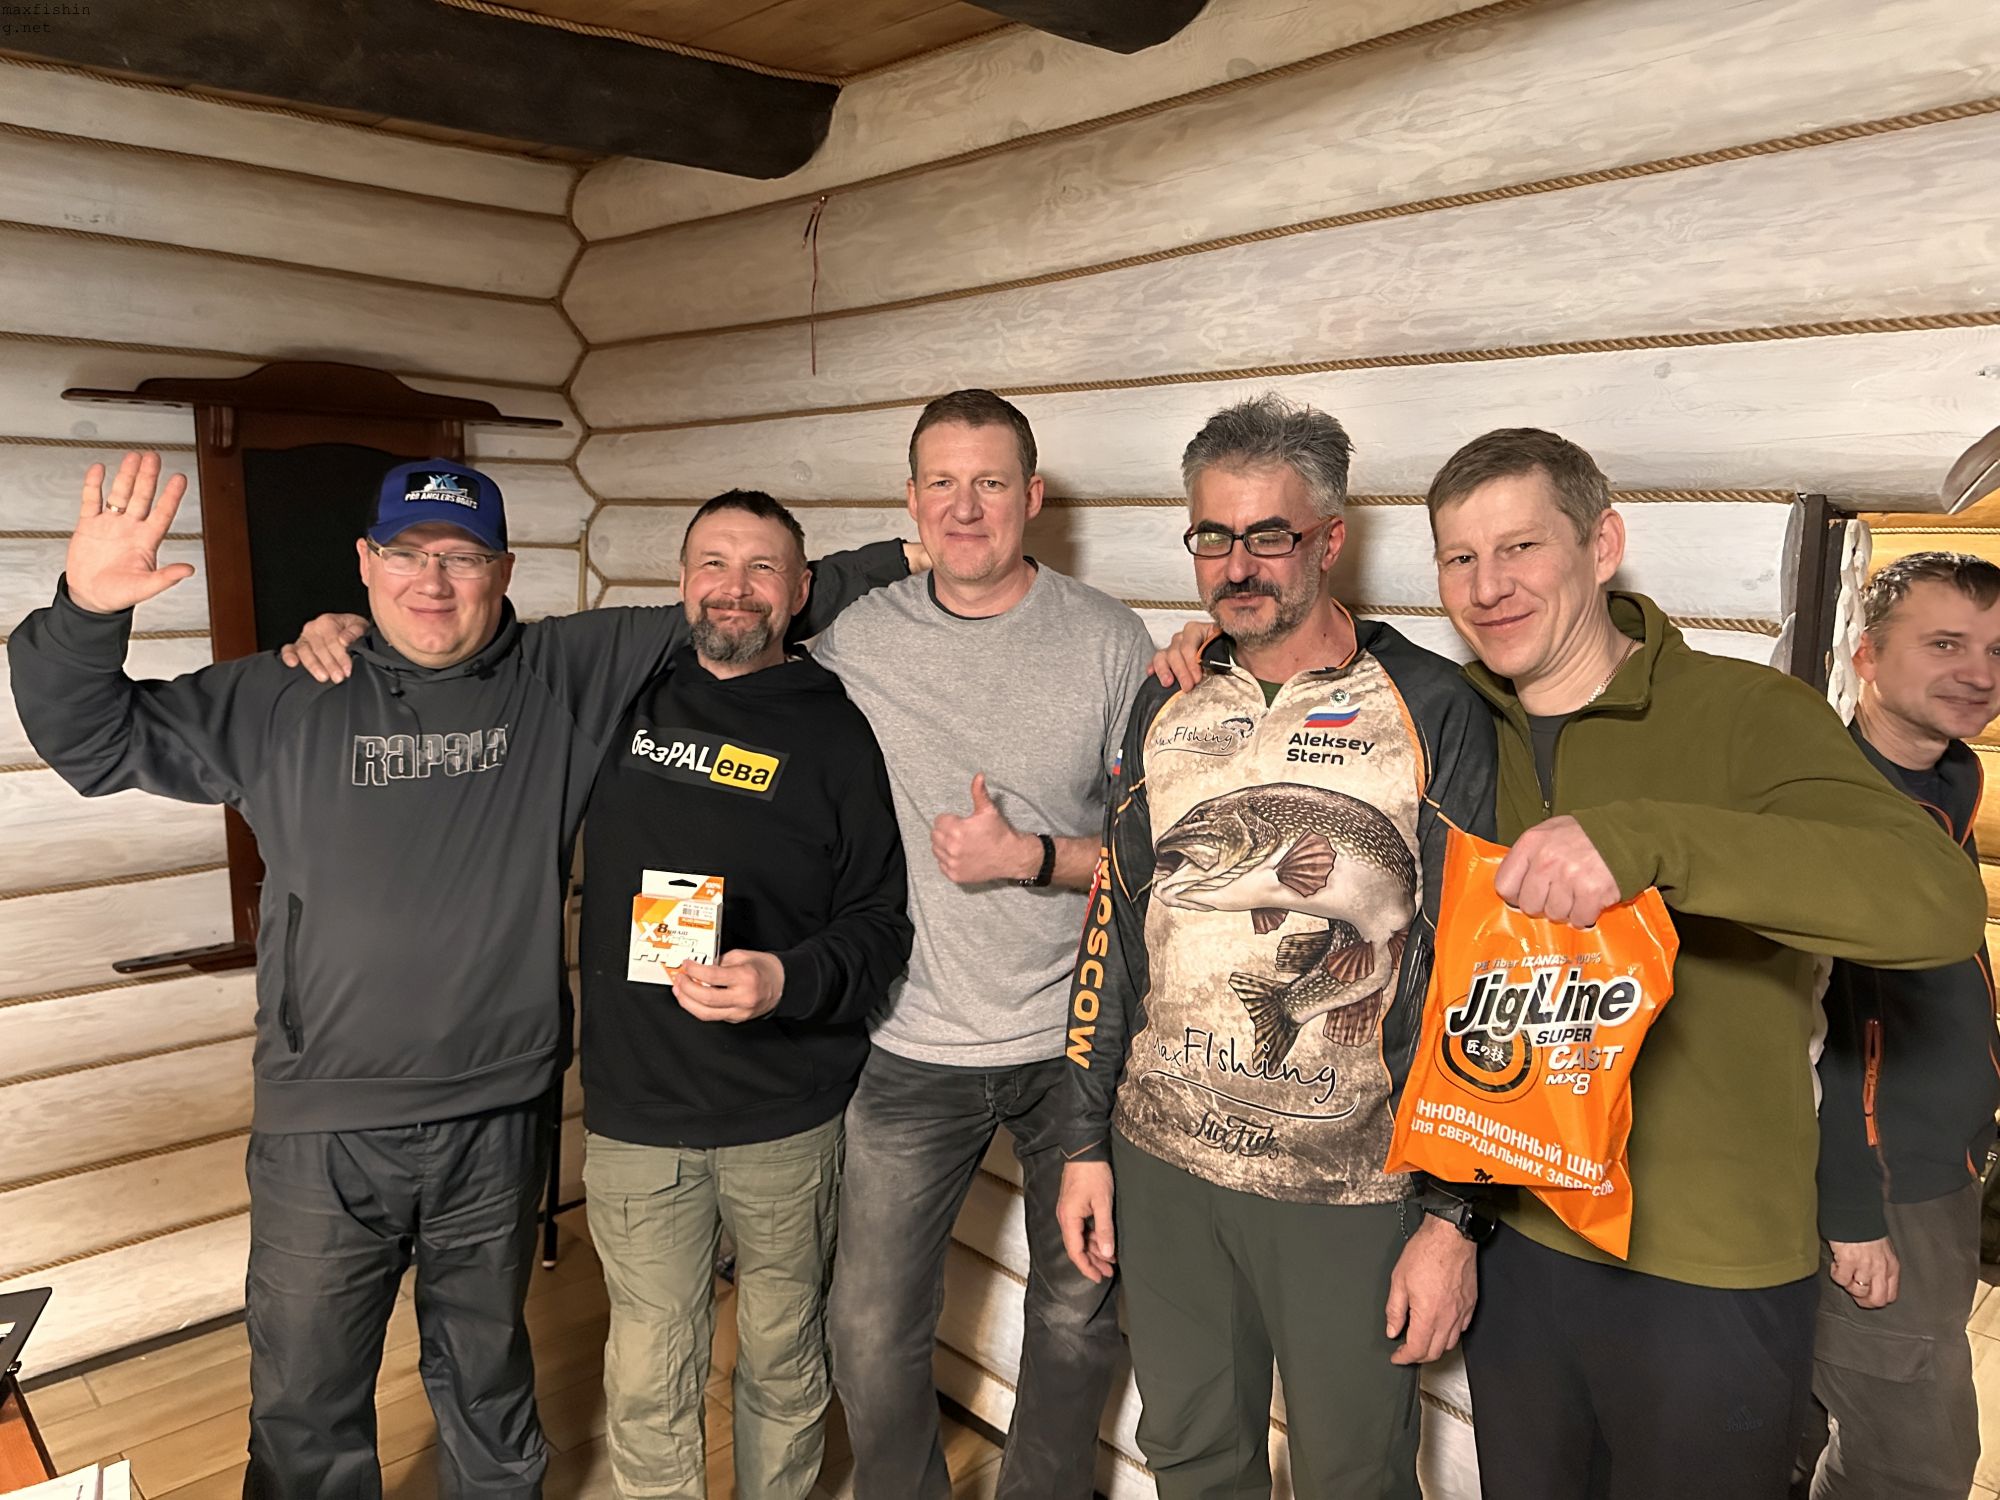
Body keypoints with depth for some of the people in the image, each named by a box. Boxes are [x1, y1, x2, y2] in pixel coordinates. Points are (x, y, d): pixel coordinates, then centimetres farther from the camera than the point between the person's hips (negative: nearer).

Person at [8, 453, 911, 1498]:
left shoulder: (569, 674, -3)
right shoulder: (280, 701, -2)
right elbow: (93, 739, 3)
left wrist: (900, 563, 0)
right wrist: (87, 609, -16)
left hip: (499, 1120, 1)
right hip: (321, 1134, 0)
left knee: (487, 1381, 23)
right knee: (305, 1407, 16)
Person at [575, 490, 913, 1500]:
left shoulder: (832, 733, -3)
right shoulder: (620, 697, 4)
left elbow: (879, 923, -4)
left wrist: (788, 982, -23)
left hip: (788, 1118, -1)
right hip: (634, 1116, 2)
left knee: (784, 1363, 16)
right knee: (648, 1385, 10)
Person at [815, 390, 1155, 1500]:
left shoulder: (1106, 641, -7)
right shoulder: (856, 638, -2)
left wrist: (1031, 857, -18)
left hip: (1073, 1043, 0)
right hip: (910, 1046, 1)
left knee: (1076, 1318, 17)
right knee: (869, 1333, 9)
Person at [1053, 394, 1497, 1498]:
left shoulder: (1432, 710, -9)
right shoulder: (1167, 705, 5)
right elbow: (1113, 929, 9)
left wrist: (1455, 1214, -11)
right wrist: (1086, 1142, 9)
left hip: (1353, 1186, -3)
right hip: (1162, 1161, 4)